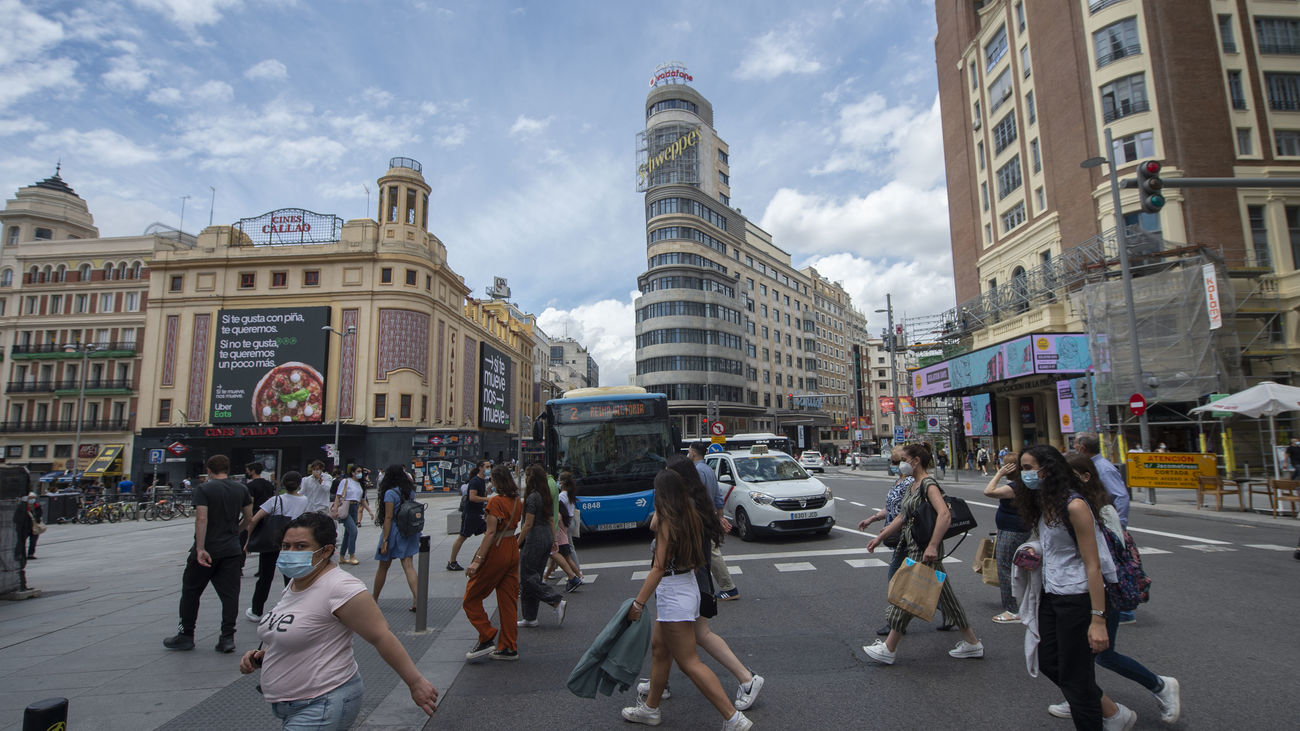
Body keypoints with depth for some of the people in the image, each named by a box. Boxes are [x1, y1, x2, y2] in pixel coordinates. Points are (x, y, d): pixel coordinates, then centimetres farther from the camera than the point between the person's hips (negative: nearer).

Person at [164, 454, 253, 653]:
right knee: (230, 594, 6)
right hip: (232, 550, 4)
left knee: (191, 592, 14)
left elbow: (201, 519, -19)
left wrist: (200, 549, -20)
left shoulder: (204, 489, -9)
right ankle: (227, 638, 4)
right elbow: (248, 518, 10)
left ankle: (186, 636, 23)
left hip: (207, 550, -3)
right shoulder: (241, 489, 4)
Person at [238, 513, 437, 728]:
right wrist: (261, 654, 3)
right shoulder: (295, 584, 6)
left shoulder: (339, 587, -23)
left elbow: (381, 636, -24)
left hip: (322, 710, -9)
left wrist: (415, 682, -23)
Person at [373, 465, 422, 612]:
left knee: (382, 568, 12)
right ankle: (416, 598, -11)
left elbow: (388, 518, -15)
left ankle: (374, 599, 28)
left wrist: (384, 540, -14)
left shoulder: (390, 493, -12)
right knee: (408, 565, 2)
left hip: (394, 532, -5)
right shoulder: (409, 491, 4)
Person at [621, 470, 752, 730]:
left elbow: (659, 567, -23)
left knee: (689, 662, -2)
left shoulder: (666, 521, -20)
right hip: (688, 585, 10)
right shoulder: (690, 516, 3)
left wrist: (638, 603, -20)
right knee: (659, 648, 21)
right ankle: (650, 708, 35)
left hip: (673, 592, -10)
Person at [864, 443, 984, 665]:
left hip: (924, 551, -10)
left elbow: (944, 514, -29)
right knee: (944, 595, 15)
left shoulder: (928, 484, -15)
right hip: (915, 548, 10)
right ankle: (971, 642, 26)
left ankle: (889, 649, 7)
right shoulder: (914, 486, 14)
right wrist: (880, 537, 16)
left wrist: (932, 546, -33)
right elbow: (902, 518, 19)